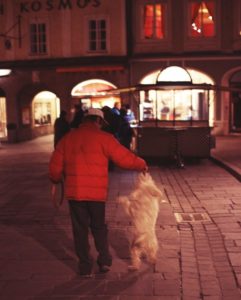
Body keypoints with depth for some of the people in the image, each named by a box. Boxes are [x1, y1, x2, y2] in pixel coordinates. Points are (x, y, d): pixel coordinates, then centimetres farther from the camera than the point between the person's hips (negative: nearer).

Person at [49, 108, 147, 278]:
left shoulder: (68, 138, 7)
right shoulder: (104, 138, -4)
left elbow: (55, 164, 9)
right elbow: (124, 158, -6)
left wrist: (55, 179, 28)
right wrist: (142, 165, 10)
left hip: (74, 192, 2)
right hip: (97, 192, -2)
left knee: (80, 229, 11)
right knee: (99, 226, 18)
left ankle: (85, 267, 15)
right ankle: (104, 260, 16)